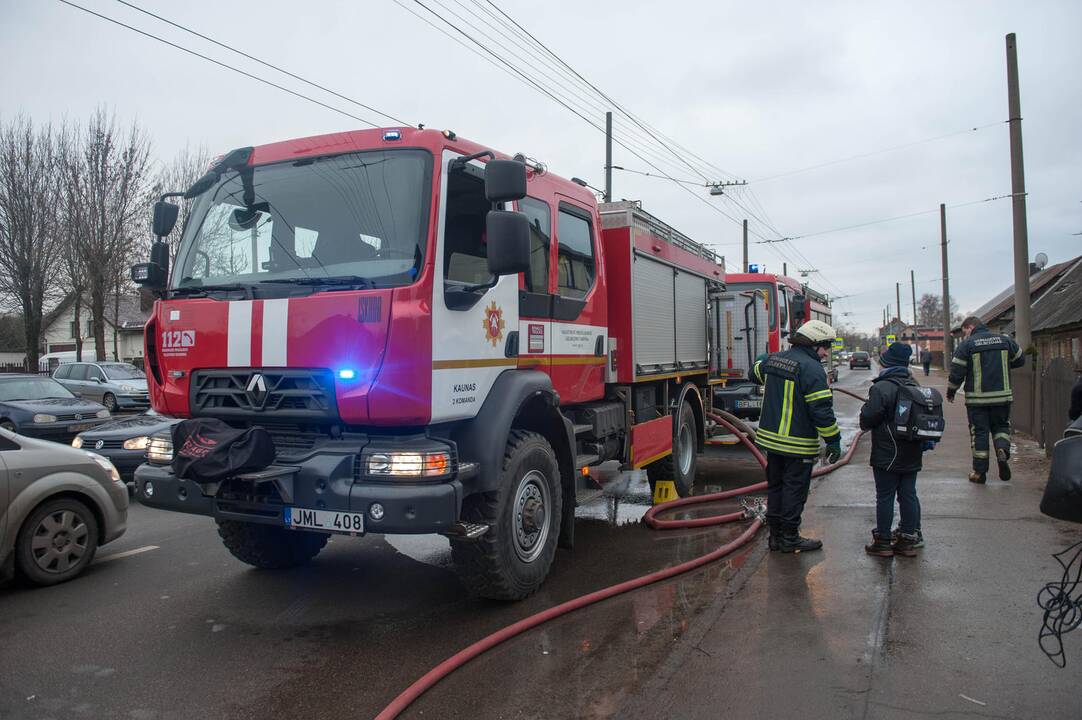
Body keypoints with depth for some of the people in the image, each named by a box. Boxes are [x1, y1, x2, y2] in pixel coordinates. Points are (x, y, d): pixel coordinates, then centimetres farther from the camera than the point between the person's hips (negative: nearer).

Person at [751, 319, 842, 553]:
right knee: (794, 490, 4)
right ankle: (789, 538, 12)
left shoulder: (774, 359, 6)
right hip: (798, 444, -8)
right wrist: (833, 441, -12)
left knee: (775, 486, 17)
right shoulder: (812, 369, -18)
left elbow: (756, 371, 29)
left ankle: (775, 534, 25)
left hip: (770, 438, 8)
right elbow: (821, 409, -20)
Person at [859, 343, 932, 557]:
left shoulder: (881, 388, -17)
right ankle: (909, 538, 18)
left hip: (887, 456, -7)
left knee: (885, 497, 1)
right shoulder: (915, 386, 7)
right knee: (909, 495, 12)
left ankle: (883, 541, 8)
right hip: (912, 455, 7)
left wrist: (864, 409, 3)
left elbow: (868, 419, -18)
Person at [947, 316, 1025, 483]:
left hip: (977, 398, -3)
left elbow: (956, 372, -10)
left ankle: (979, 472, 9)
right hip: (1002, 396, 3)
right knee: (1001, 426, 20)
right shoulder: (1005, 340, 5)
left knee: (979, 432, 6)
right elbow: (1020, 360, 16)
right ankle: (1003, 450, -9)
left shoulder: (966, 344, -8)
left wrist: (950, 392, 4)